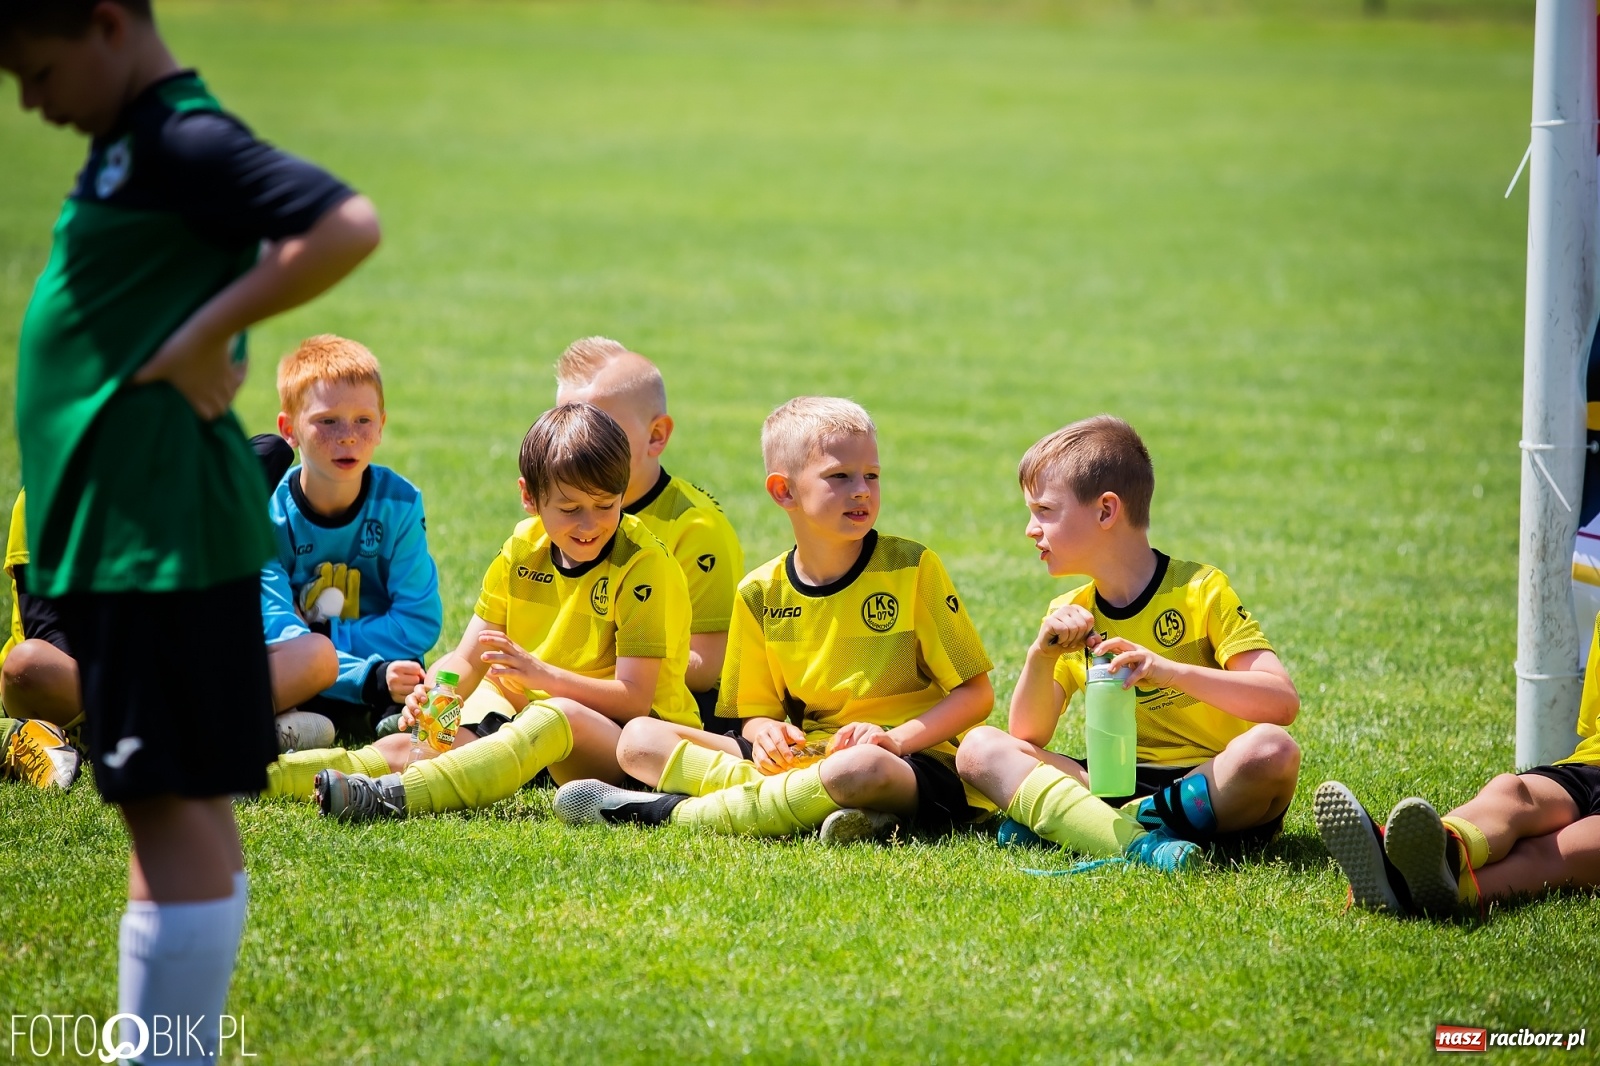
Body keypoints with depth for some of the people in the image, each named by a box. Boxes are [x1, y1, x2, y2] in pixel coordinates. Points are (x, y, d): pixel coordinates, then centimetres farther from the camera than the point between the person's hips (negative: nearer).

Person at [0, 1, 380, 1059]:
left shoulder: (186, 141, -14)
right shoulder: (128, 146, 15)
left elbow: (349, 227, -26)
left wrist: (205, 337, -21)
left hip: (156, 535, -10)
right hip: (117, 533, 10)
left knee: (169, 805, -8)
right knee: (186, 808, 13)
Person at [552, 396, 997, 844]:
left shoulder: (911, 568, -3)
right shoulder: (761, 593, 8)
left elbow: (976, 694, -2)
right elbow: (758, 710, 15)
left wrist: (896, 739, -17)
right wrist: (765, 733, -11)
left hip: (911, 762, -5)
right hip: (806, 754, 5)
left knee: (860, 767, -42)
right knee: (639, 740, -7)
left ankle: (674, 810, -26)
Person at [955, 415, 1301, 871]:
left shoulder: (1200, 590, -4)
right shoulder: (1069, 618, 10)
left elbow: (1282, 702, -16)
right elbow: (1027, 737, 2)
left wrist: (1167, 669, -29)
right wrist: (1041, 656, -17)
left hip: (1211, 784, -4)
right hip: (1119, 786, 4)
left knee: (1272, 749, -35)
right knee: (980, 748, -13)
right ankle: (1139, 844, -36)